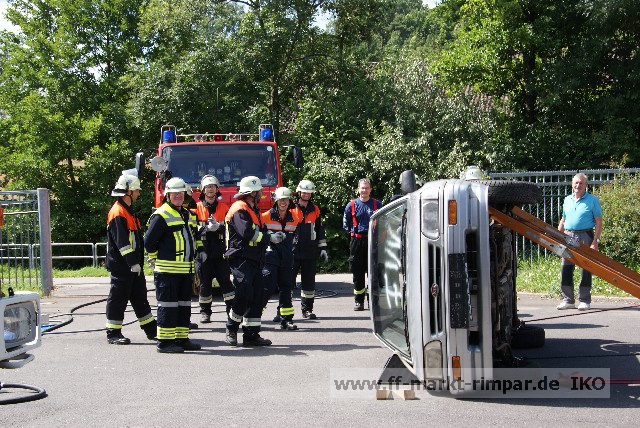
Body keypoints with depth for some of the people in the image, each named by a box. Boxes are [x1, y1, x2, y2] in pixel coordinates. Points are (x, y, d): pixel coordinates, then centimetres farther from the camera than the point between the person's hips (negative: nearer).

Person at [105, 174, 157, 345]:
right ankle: (113, 334, 5)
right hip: (121, 266, -10)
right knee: (118, 298, -2)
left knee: (140, 297, 13)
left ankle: (151, 330, 19)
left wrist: (138, 262, 21)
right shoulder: (117, 213, -16)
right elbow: (122, 242, -22)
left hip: (134, 264, 10)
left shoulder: (129, 211, 16)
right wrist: (132, 263, -23)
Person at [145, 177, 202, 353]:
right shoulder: (161, 216, -10)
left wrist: (195, 255, 20)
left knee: (184, 305, 12)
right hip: (167, 271, -8)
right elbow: (149, 241, -12)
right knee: (168, 306, -6)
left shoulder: (187, 215, 17)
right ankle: (165, 342, -1)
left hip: (186, 270, 8)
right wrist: (159, 258, -3)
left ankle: (182, 339, 20)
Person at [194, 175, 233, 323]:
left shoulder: (224, 208, 10)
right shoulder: (196, 208, 6)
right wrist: (206, 229, -18)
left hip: (220, 252, 1)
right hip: (203, 252, -1)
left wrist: (219, 227, -17)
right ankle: (205, 312, 14)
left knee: (226, 280, -4)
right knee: (205, 283, 4)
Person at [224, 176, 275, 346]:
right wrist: (270, 238, -12)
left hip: (254, 260, 10)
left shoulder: (253, 210, 21)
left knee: (256, 297, 7)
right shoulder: (239, 210, -11)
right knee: (244, 294, -17)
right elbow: (248, 234, -21)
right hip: (241, 260, -10)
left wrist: (272, 235, 5)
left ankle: (251, 335, 11)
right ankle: (231, 329, 0)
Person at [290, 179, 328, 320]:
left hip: (310, 252, 3)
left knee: (309, 281, 6)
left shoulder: (315, 210, 12)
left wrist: (323, 248, 13)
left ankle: (307, 309, 14)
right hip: (293, 251, -3)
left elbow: (320, 229, 17)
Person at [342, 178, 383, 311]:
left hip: (373, 241, -1)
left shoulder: (377, 204, 5)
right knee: (357, 272, 3)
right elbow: (346, 223, 15)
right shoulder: (352, 205, 6)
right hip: (357, 241, 1)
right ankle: (359, 301, 9)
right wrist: (353, 232, 5)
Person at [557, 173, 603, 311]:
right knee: (566, 269, 3)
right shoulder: (567, 200, 14)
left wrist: (595, 241, -12)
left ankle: (584, 300, 5)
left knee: (585, 269, -2)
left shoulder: (593, 200, 0)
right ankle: (568, 300, 12)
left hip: (585, 237, -5)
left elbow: (599, 222, -4)